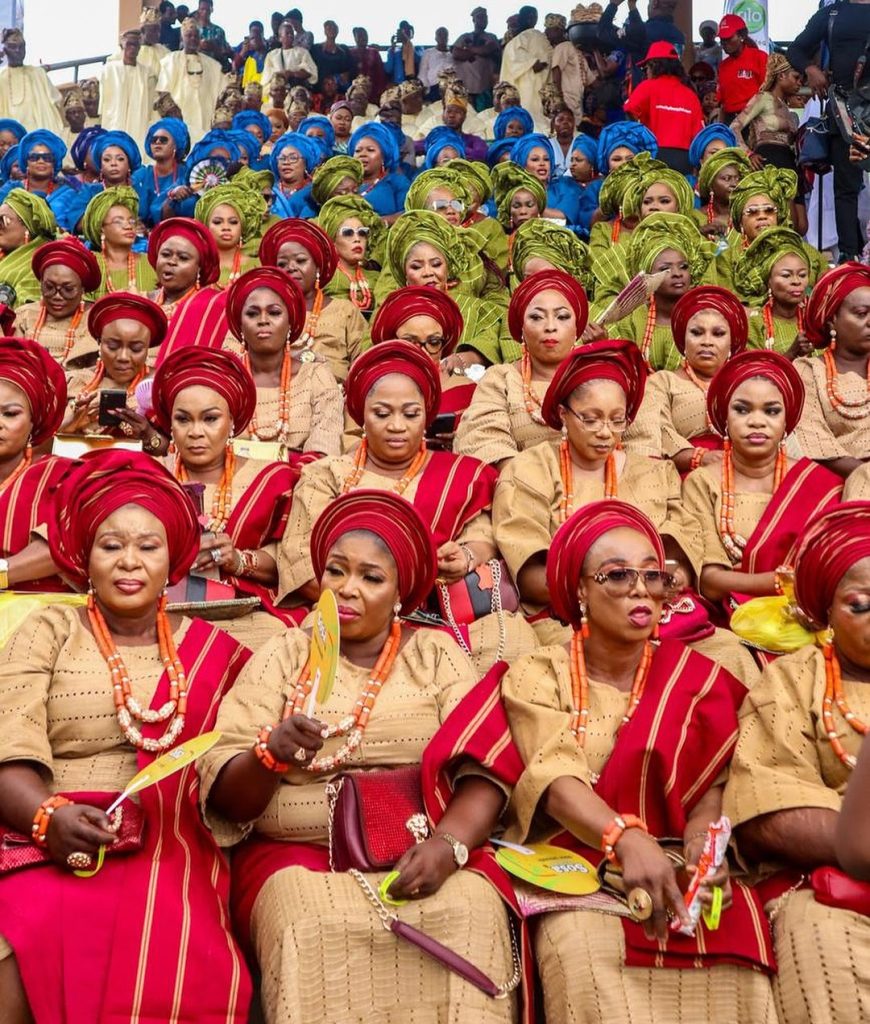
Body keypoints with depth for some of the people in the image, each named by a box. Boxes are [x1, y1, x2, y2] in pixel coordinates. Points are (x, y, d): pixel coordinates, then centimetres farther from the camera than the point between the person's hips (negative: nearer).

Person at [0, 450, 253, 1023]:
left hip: (170, 849, 0)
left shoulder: (211, 652, 13)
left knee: (169, 962, -28)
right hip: (55, 842, 0)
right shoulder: (49, 632, 11)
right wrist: (48, 816, -20)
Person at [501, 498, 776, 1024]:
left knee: (731, 959, -26)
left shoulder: (694, 676, 6)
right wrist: (626, 838, -36)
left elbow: (719, 777, 1)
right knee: (589, 953, -33)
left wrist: (704, 826, -23)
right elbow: (555, 779, -17)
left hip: (680, 867, 2)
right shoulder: (538, 675, -1)